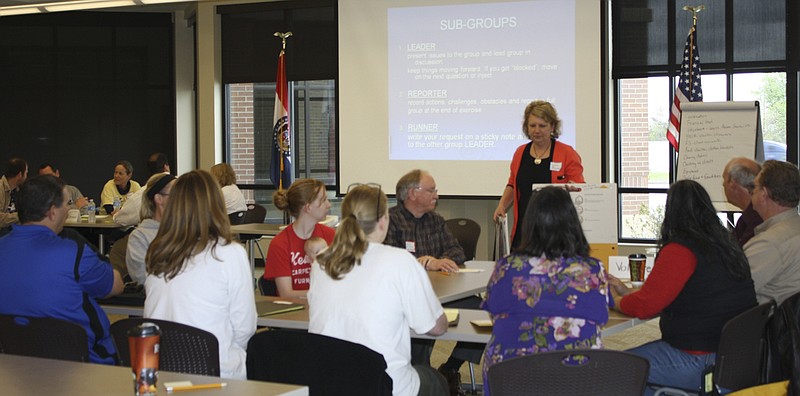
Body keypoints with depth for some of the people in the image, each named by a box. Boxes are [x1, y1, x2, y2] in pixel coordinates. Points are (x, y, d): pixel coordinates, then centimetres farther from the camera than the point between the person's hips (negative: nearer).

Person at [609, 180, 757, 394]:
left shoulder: (680, 250, -18)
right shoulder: (726, 244, 11)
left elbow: (645, 306, -13)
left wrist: (615, 300, 8)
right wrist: (627, 291, 24)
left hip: (700, 361, -10)